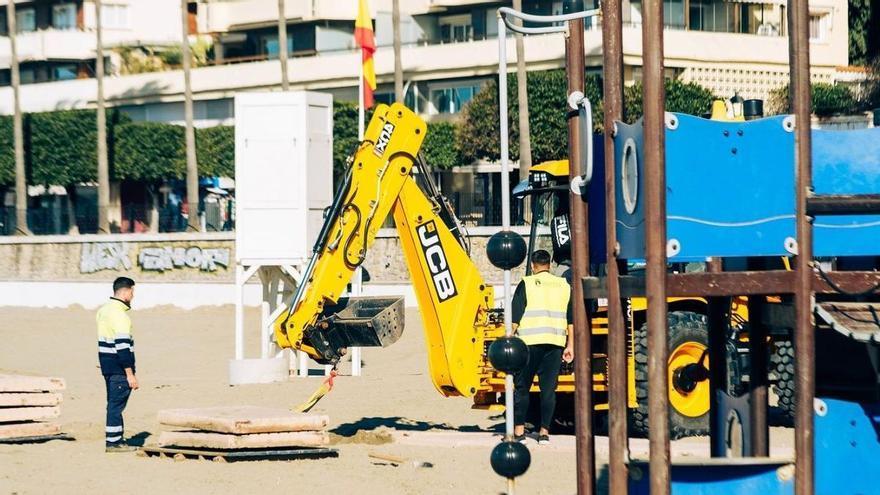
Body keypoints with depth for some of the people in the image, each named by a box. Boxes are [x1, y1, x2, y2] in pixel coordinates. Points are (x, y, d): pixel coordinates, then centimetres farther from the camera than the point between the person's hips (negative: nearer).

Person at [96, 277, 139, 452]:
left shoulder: (104, 310, 13)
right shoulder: (119, 314, -18)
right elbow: (122, 346, -22)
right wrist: (130, 373, -20)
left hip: (107, 365, 10)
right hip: (118, 367, -10)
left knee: (114, 403, 15)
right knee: (117, 404, -5)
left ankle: (116, 440, 20)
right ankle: (113, 441, -2)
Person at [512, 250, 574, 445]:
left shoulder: (527, 284, 0)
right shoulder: (564, 286, 11)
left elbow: (515, 317, -5)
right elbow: (571, 320, 10)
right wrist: (570, 346, 13)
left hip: (529, 341, -3)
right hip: (555, 342, 3)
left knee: (522, 386, 5)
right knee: (548, 388, 4)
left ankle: (519, 429, 4)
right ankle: (544, 431, 3)